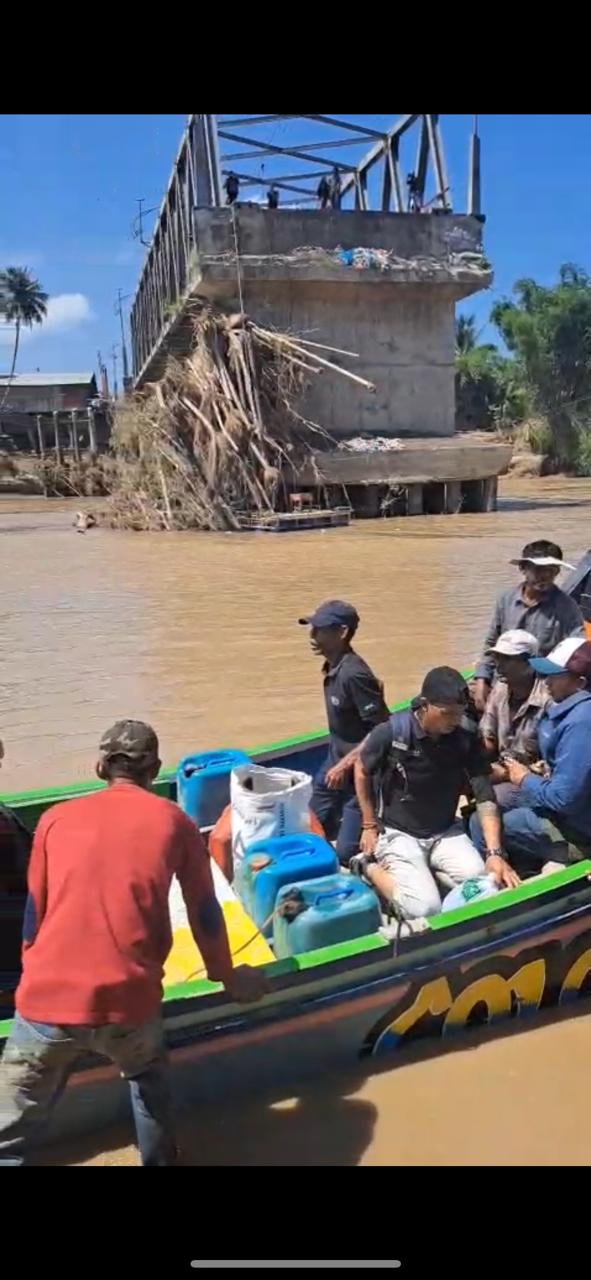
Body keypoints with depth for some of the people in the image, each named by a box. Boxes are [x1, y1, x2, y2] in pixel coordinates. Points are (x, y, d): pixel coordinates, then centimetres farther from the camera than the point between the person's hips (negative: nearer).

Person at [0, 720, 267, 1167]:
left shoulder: (56, 818, 13)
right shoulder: (175, 822, 9)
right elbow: (204, 913, 17)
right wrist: (227, 976, 33)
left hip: (45, 998, 0)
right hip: (126, 999, 0)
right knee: (148, 1076, 33)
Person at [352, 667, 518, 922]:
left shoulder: (466, 741, -11)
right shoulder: (391, 732, -20)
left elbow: (486, 798, -13)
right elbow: (362, 771, -1)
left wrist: (495, 853, -25)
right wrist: (369, 826, 1)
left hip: (445, 832, 4)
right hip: (397, 833, -4)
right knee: (424, 910, -22)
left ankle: (423, 870, 7)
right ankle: (370, 867, 4)